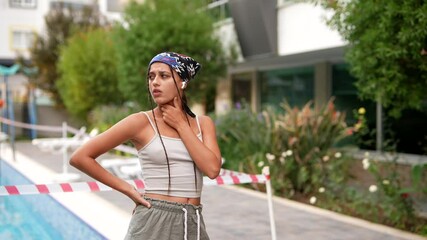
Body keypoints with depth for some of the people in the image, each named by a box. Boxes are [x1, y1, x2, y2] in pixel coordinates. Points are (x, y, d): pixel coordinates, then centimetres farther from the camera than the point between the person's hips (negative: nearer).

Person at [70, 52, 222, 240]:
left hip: (193, 224, 4)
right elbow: (80, 157, -7)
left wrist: (181, 125, -6)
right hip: (153, 222, -3)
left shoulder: (203, 123, 6)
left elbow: (212, 169, -11)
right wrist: (127, 189, -5)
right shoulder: (141, 122, -6)